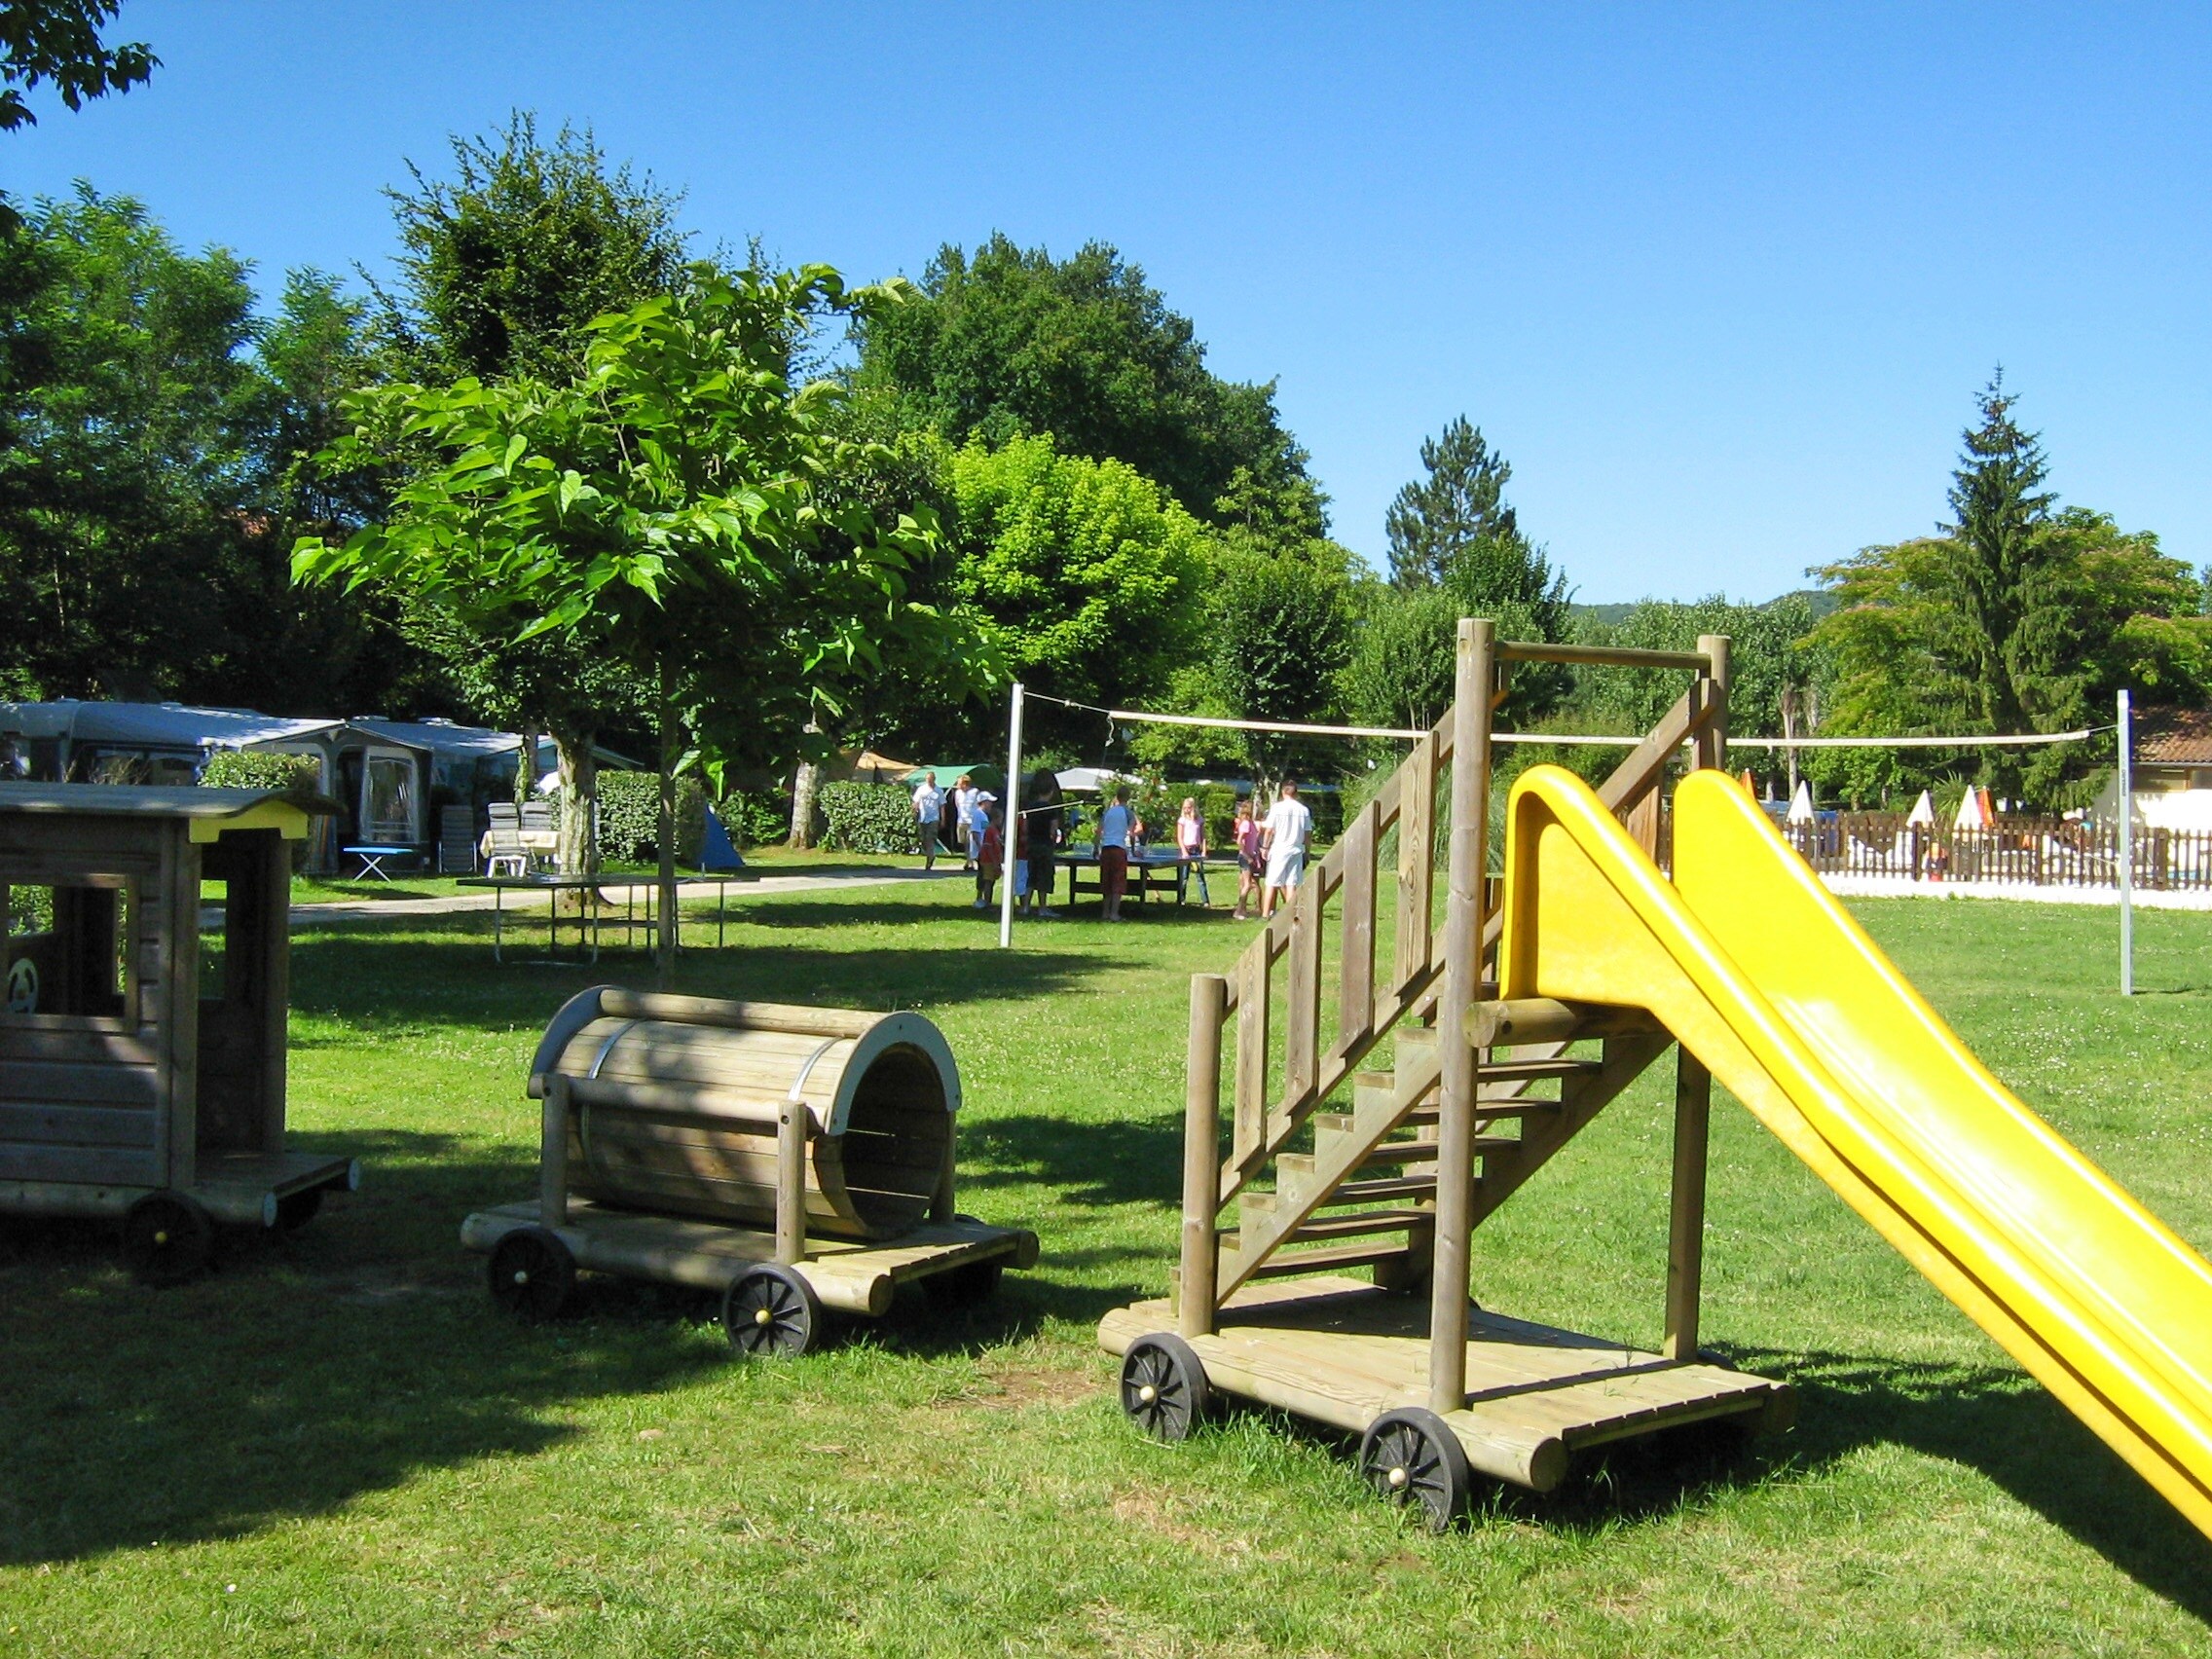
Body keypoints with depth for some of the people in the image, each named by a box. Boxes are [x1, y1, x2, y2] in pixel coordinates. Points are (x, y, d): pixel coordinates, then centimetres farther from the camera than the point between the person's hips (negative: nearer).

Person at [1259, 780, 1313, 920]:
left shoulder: (1277, 807, -7)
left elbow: (1269, 830, -7)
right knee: (1291, 883, 6)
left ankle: (1265, 915, 2)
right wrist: (1302, 846, 16)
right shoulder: (1304, 810, 3)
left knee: (1271, 883, 2)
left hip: (1279, 849, -3)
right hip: (1296, 850, 3)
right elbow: (1307, 832, 6)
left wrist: (1265, 847, 2)